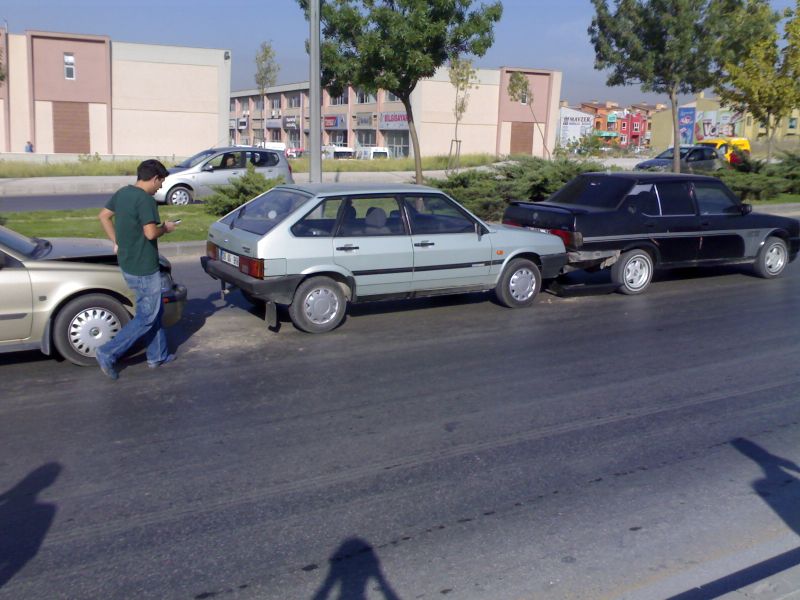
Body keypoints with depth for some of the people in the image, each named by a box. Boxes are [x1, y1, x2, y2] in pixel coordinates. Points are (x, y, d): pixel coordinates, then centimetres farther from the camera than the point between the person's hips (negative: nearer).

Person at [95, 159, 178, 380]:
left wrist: (116, 242, 16)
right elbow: (150, 233, -27)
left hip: (128, 264, 9)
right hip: (144, 269, -9)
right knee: (147, 317, 1)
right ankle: (108, 353, -1)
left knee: (153, 310, 19)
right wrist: (165, 228, -7)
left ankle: (158, 356, 27)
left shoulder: (122, 193, 7)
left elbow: (103, 216, 15)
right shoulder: (145, 199, -20)